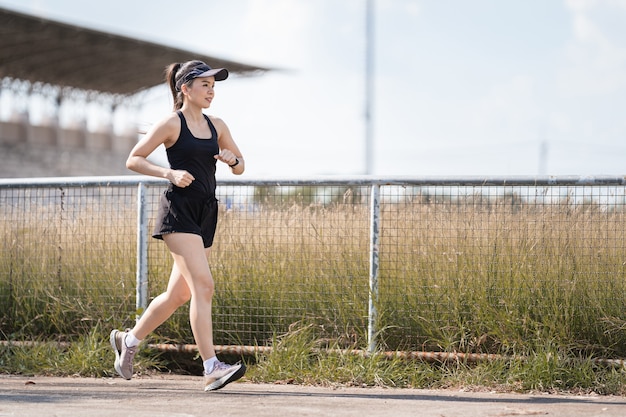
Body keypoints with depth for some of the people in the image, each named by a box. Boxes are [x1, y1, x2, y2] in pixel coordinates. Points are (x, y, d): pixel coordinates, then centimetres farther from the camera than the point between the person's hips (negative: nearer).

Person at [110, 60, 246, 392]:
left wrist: (233, 159, -2)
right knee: (203, 285, -18)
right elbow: (133, 160, -3)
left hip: (205, 214, 8)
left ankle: (128, 340, 33)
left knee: (180, 293, 12)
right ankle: (211, 369, -22)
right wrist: (170, 173, -16)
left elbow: (240, 167, 22)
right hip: (179, 210, -8)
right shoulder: (172, 124, -4)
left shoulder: (217, 126, 15)